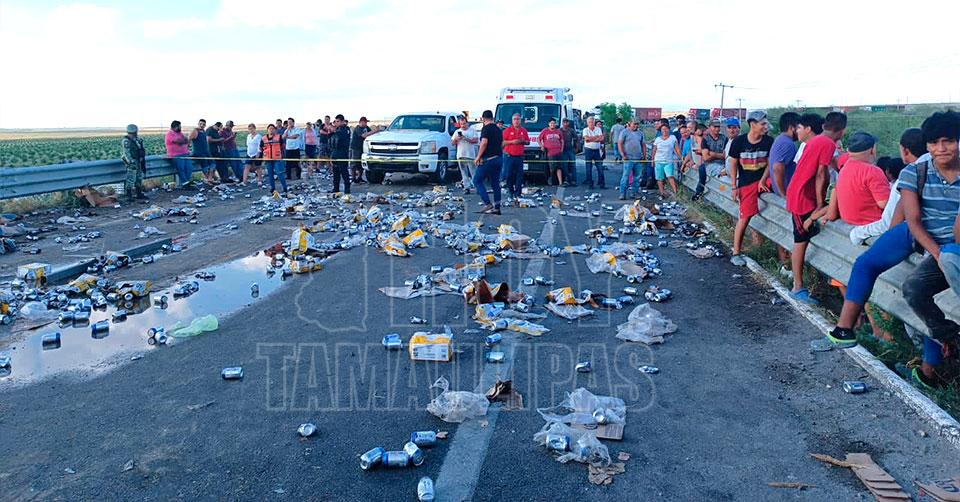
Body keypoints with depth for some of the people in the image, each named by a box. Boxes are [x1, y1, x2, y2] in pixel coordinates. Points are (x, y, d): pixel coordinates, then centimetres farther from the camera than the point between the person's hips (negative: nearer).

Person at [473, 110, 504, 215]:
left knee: (477, 180, 0)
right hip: (499, 158, 8)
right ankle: (497, 208, 9)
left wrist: (478, 157, -17)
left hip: (488, 159, -8)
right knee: (495, 183, 10)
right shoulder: (498, 129, 15)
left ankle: (487, 204, -11)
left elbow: (484, 142, -21)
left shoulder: (486, 128, -9)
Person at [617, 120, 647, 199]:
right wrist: (623, 155, -13)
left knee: (637, 177, 7)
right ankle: (622, 193, -4)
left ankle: (635, 192, 15)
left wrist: (644, 155, 9)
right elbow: (619, 143, -5)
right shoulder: (625, 132, 0)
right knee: (625, 176, -8)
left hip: (639, 159, 5)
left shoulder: (640, 133, 14)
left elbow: (643, 145, 18)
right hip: (628, 159, -5)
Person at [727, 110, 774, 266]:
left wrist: (763, 181, -13)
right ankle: (736, 253, 4)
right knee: (745, 217, -6)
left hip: (763, 179, 3)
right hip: (746, 183, -3)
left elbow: (770, 163, 0)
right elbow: (733, 164, -1)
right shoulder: (739, 141, -7)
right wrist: (734, 186, -3)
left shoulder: (769, 141, -4)